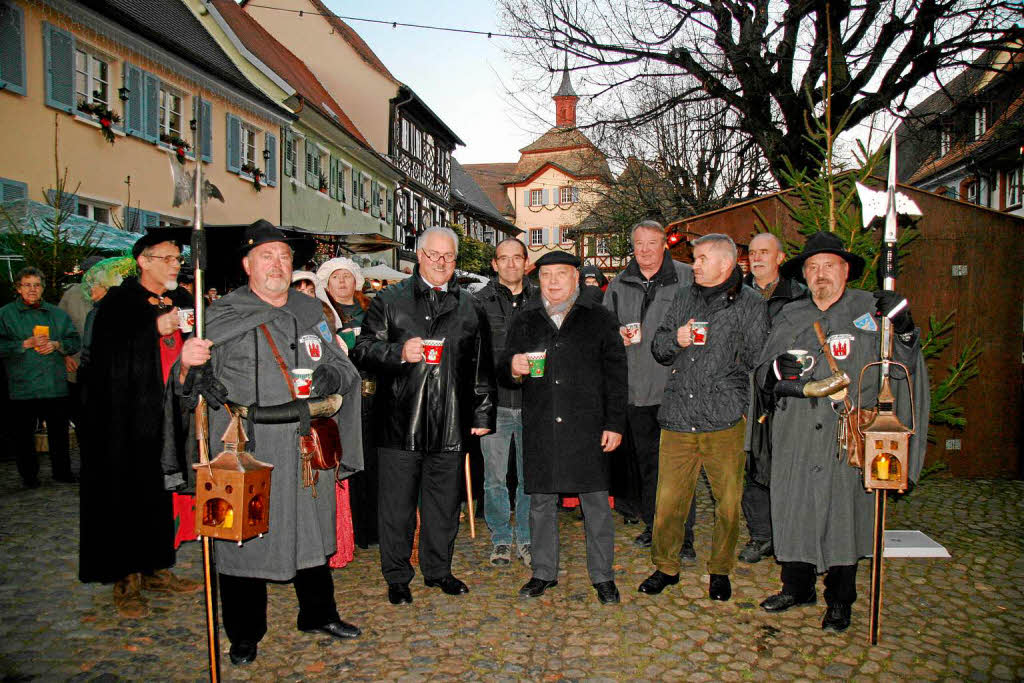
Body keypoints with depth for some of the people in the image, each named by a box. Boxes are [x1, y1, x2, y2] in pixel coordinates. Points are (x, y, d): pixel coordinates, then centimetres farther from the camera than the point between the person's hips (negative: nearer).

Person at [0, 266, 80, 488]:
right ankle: (29, 475, 18)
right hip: (22, 386, -2)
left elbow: (75, 341, 12)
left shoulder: (57, 314, 13)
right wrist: (27, 344, -14)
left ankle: (62, 471, 19)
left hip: (56, 385, 2)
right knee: (24, 433, 5)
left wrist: (56, 345, -7)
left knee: (59, 431, 7)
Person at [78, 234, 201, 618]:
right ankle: (125, 580, 12)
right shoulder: (119, 301, -3)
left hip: (169, 418, 5)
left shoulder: (180, 301, 14)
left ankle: (156, 570, 22)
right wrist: (155, 328, -22)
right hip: (128, 420, -5)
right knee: (127, 496, 1)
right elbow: (105, 350, -16)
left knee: (165, 496, 9)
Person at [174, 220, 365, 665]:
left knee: (310, 529, 16)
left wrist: (331, 377, -8)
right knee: (244, 537, 5)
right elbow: (191, 387, -2)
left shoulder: (311, 312, 11)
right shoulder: (221, 315, 1)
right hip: (245, 450, -3)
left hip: (306, 449, 4)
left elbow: (346, 369, 14)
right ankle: (245, 635, 25)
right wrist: (187, 365, -24)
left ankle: (318, 614, 36)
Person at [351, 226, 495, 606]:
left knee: (444, 503, 13)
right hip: (400, 423, -2)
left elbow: (481, 367, 14)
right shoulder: (389, 301, 5)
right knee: (397, 505, 5)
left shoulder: (470, 308, 12)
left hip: (451, 425, 3)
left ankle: (438, 570, 30)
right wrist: (398, 353, -17)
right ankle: (397, 578, 21)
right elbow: (362, 350, 0)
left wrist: (483, 414, 10)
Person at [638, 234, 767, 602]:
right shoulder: (684, 297, 15)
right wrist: (676, 340, -2)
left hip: (724, 422, -3)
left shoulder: (750, 304, 2)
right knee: (668, 500, 6)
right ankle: (666, 567, 26)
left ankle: (720, 570, 28)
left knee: (728, 504, 6)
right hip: (678, 418, 3)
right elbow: (658, 348, 16)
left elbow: (757, 361, 3)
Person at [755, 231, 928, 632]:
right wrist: (778, 369, -12)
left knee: (844, 513, 4)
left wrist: (904, 328, -15)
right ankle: (798, 588, 30)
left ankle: (839, 601, 24)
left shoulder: (870, 310, 4)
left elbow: (901, 367, 2)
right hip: (796, 437, 3)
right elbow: (761, 376, 11)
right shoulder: (789, 317, 12)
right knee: (794, 510, 9)